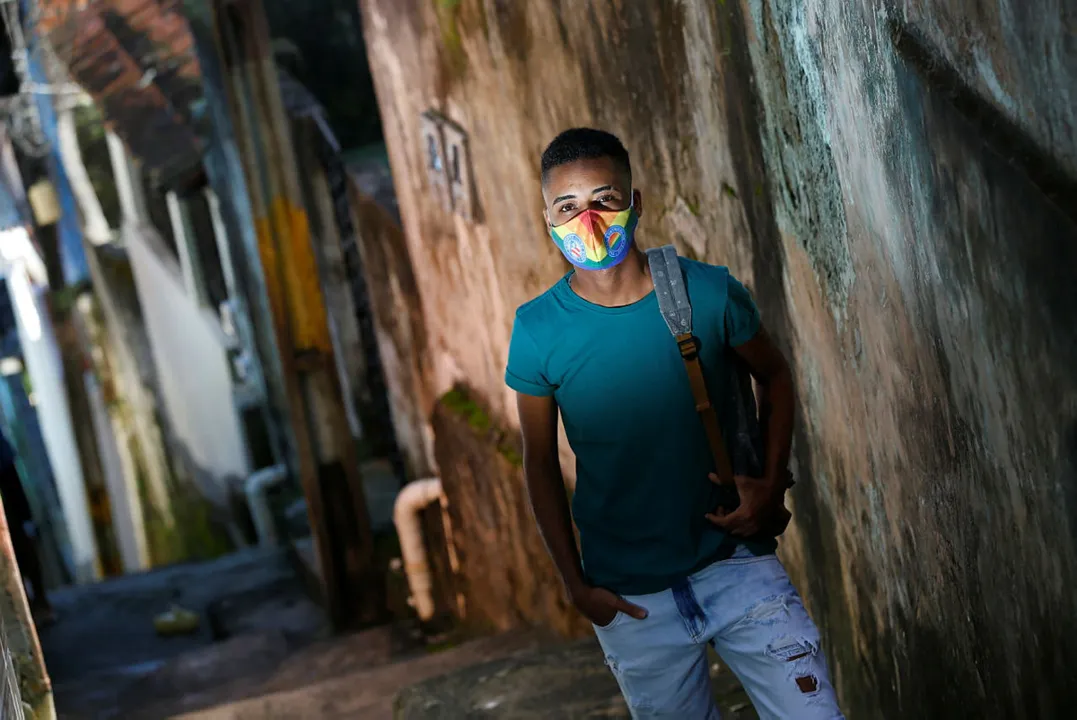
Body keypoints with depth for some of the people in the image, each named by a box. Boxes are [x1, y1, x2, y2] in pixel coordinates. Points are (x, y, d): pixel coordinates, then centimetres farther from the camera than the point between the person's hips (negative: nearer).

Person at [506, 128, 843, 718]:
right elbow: (541, 464, 1)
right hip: (630, 598, 0)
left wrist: (772, 485, -3)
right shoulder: (538, 331, -9)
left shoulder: (709, 292, -9)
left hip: (736, 565, 0)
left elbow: (773, 375, 9)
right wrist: (575, 584, 0)